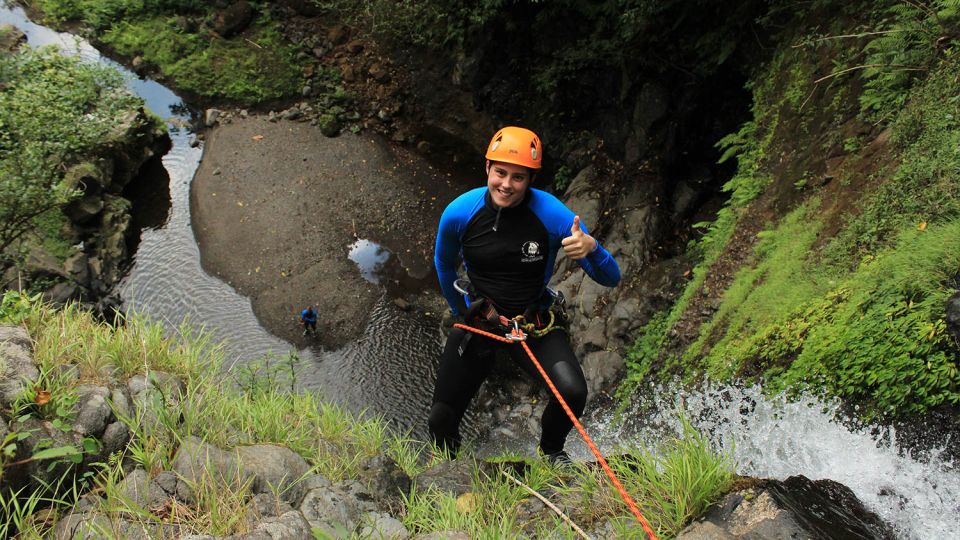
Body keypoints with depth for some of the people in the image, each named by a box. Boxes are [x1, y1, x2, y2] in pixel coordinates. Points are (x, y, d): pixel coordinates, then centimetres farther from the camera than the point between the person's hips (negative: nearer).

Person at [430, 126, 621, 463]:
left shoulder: (551, 214, -18)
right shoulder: (459, 213, -14)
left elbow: (611, 278, -16)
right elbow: (444, 265, 9)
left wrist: (591, 248, -37)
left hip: (534, 322, -1)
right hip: (477, 320, 1)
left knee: (573, 392, -25)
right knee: (441, 421, -2)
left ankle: (551, 449, 11)